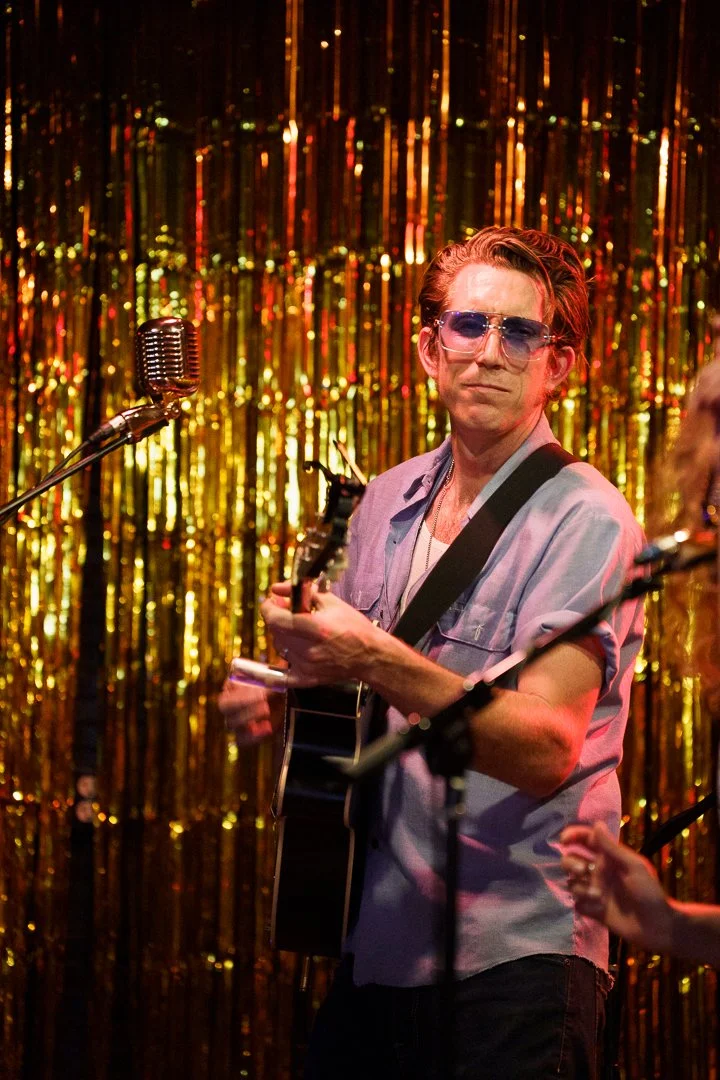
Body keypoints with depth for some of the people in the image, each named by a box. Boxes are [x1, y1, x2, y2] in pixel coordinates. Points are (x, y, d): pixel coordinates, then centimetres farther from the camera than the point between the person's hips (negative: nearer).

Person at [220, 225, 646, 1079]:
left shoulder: (583, 520, -11)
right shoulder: (388, 503, 10)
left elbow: (546, 750, -23)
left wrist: (377, 662, -33)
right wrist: (276, 697, 5)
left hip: (513, 958, -6)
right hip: (372, 942, 6)